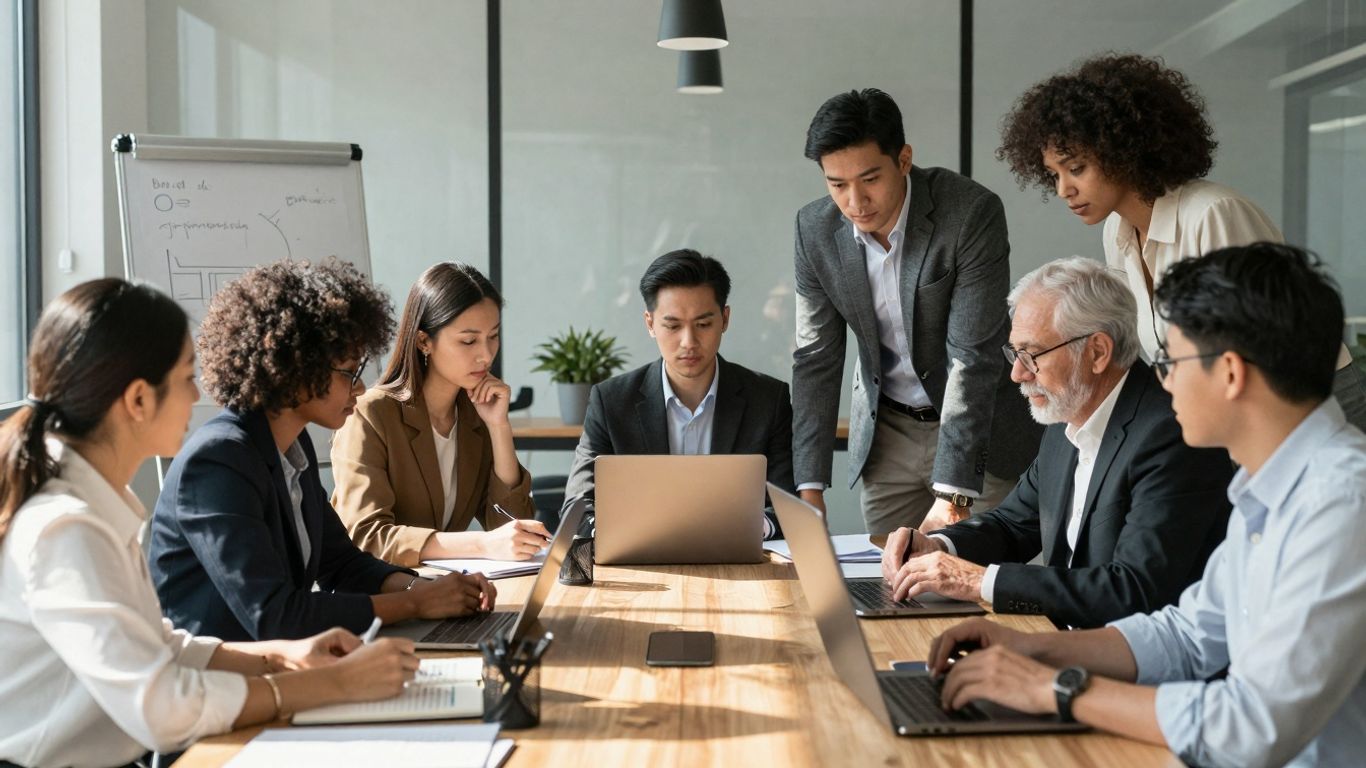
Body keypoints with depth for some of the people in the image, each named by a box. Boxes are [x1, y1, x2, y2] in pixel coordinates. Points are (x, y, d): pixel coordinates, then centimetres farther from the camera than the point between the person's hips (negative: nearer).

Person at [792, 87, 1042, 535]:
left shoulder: (973, 212, -22)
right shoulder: (815, 229, -9)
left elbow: (972, 356, -26)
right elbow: (816, 359, -4)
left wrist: (951, 492, -31)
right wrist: (810, 488, -11)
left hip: (982, 428, -3)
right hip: (887, 433, 3)